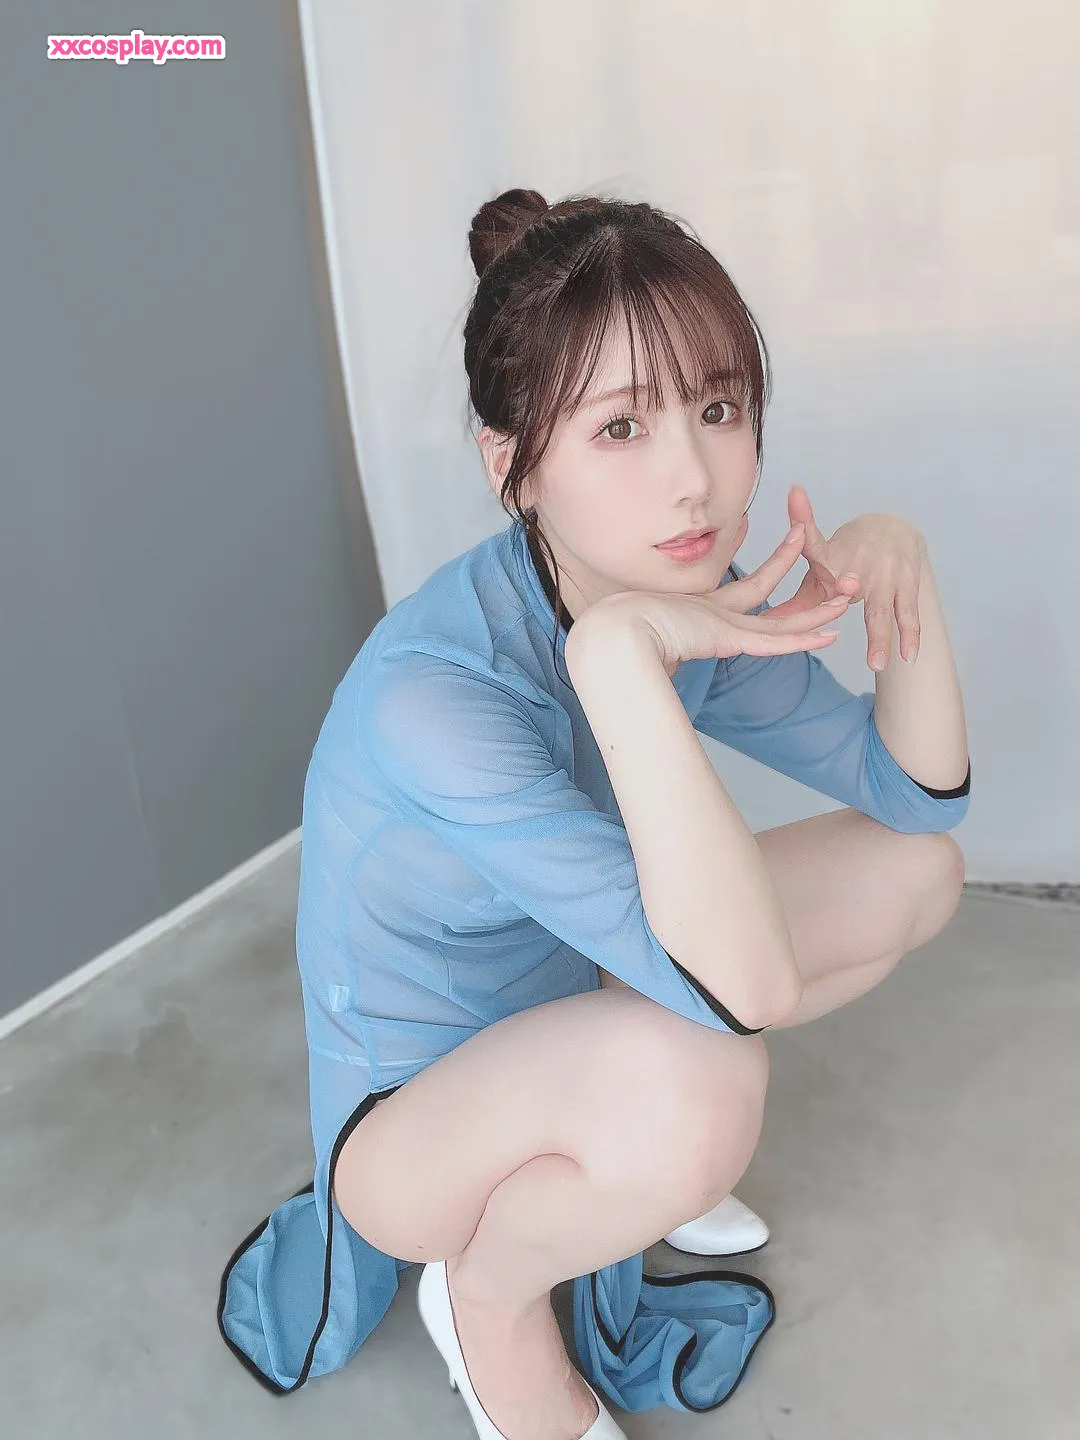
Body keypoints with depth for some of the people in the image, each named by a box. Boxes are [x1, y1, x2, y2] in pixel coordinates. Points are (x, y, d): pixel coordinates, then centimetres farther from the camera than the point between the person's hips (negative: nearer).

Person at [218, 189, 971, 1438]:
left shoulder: (680, 591, -12)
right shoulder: (427, 689, -35)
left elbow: (917, 794, -6)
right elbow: (745, 992, -39)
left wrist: (901, 576, -22)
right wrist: (616, 653, -44)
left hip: (573, 1002, 7)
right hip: (411, 1115, -6)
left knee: (914, 868, -1)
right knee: (692, 1087, -39)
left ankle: (635, 1139, 14)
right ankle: (486, 1300, -3)